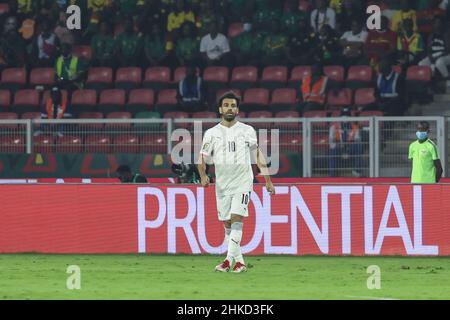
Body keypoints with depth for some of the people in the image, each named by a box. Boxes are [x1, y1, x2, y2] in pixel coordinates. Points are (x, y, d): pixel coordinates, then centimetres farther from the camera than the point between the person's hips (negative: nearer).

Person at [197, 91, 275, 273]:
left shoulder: (247, 131, 5)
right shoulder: (212, 133, 5)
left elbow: (258, 156, 10)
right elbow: (203, 157, 0)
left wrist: (268, 180, 8)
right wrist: (203, 176, -19)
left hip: (243, 181, -2)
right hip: (222, 184, 2)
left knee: (236, 217, -16)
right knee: (227, 223, 5)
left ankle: (230, 258, -20)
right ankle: (239, 260, 14)